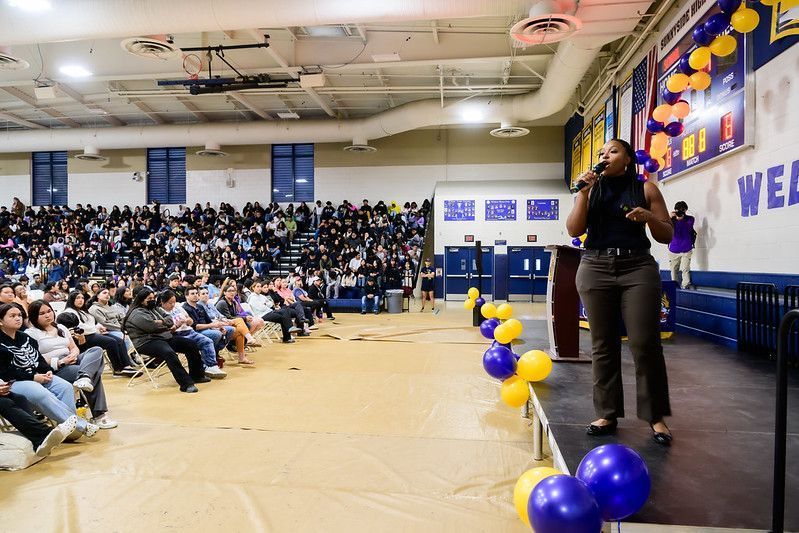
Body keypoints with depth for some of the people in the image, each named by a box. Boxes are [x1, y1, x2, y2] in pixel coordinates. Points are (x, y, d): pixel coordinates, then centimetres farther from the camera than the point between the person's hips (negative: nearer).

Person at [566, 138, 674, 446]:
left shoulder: (646, 189, 7)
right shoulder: (591, 189, 11)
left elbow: (667, 236, 7)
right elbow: (574, 230, -1)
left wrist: (648, 217, -12)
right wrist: (584, 193, -8)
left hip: (638, 268, -1)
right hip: (596, 268, 2)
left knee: (645, 344, -4)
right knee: (602, 345, 4)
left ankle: (656, 416, 9)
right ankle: (607, 414, 13)